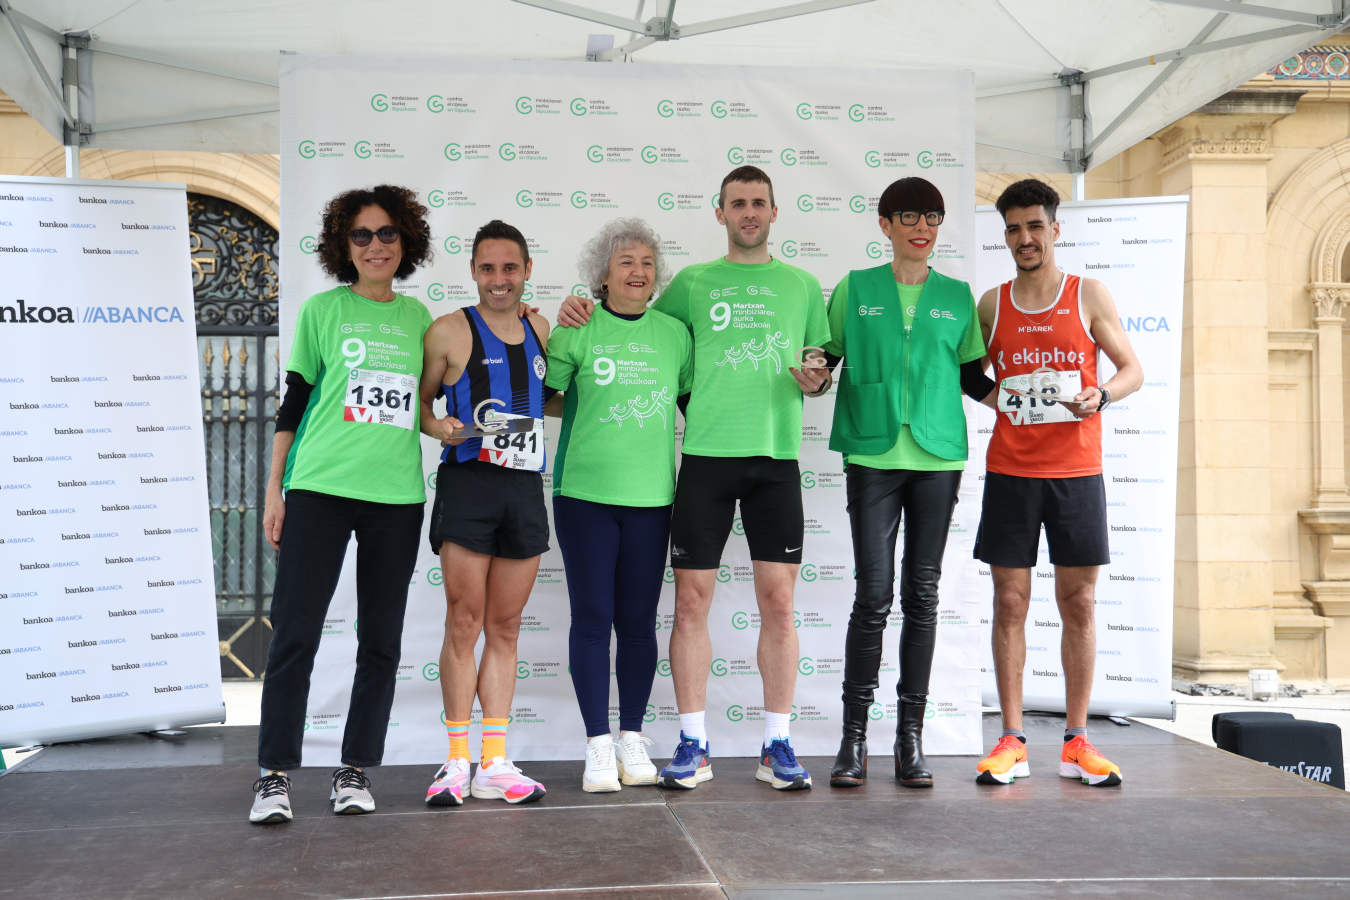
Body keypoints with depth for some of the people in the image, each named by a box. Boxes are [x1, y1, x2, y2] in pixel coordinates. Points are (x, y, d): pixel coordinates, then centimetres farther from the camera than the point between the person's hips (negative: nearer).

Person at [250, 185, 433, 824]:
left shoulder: (418, 317, 13)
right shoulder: (322, 310, 5)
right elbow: (294, 402, 5)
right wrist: (274, 490, 2)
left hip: (396, 495, 3)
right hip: (320, 488, -3)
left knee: (381, 641, 5)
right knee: (294, 632, -5)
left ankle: (356, 770, 15)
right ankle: (275, 774, 4)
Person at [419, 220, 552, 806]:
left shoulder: (539, 329, 14)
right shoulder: (449, 331, 1)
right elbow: (417, 402, 6)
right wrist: (440, 427, -15)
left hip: (526, 488, 4)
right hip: (467, 484, -4)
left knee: (505, 627, 8)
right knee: (465, 622, -4)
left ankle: (494, 764, 13)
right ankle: (457, 762, 6)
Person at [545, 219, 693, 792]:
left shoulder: (673, 332, 9)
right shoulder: (578, 328, 0)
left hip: (650, 494, 2)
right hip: (584, 492, -2)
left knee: (638, 620, 7)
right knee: (592, 617, 1)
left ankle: (632, 738, 19)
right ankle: (598, 744, 10)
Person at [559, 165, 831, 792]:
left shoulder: (801, 285, 14)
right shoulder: (693, 282, 11)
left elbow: (821, 364, 19)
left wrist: (816, 380, -4)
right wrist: (582, 312, 2)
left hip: (776, 458, 1)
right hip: (706, 456, 0)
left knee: (777, 601, 0)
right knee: (691, 598, -1)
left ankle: (776, 745, 12)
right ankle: (693, 745, 10)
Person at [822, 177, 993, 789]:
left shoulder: (957, 296, 13)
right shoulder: (856, 288, 9)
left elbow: (971, 376, 18)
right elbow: (824, 359, 11)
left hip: (937, 456, 2)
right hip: (872, 455, -2)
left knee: (922, 594, 3)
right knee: (874, 593, -6)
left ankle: (911, 737, 11)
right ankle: (854, 736, 4)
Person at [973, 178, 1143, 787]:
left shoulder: (1089, 296, 4)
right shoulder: (991, 304, 8)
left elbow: (1133, 369, 6)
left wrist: (1101, 394, -13)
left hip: (1076, 470, -1)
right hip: (1010, 470, 1)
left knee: (1078, 603, 2)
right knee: (1010, 601, 0)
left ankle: (1076, 743, 11)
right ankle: (1012, 742, 7)